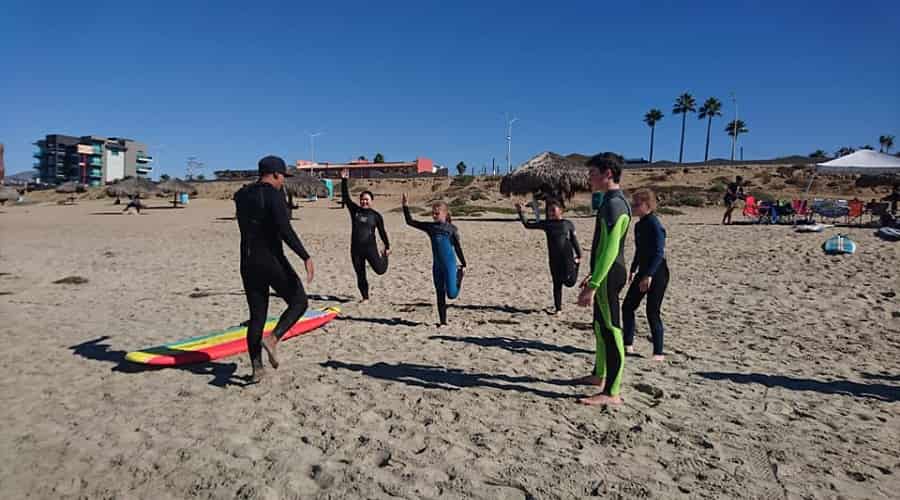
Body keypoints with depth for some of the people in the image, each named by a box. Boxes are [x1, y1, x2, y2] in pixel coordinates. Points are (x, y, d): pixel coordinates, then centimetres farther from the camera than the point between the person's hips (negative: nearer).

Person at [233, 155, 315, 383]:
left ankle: (256, 368, 13)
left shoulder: (242, 196, 12)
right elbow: (285, 230, -21)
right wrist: (306, 257, -20)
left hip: (248, 262, 7)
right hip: (271, 260, -7)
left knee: (256, 315, 12)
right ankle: (272, 339, -10)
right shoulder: (274, 195, -11)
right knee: (299, 302, 9)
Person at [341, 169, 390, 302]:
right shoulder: (355, 211, 4)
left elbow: (382, 232, 7)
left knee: (380, 270, -10)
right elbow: (346, 197, -2)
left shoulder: (376, 215, 1)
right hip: (355, 249, 2)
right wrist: (344, 181, -10)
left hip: (370, 247, -2)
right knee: (360, 275, 8)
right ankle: (365, 297, 24)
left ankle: (384, 257, 25)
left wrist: (387, 246, 10)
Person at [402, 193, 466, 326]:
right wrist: (406, 206, -4)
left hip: (449, 264, -3)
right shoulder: (430, 227, 5)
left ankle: (459, 275, 22)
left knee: (451, 294, -8)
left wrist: (463, 264, 5)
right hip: (437, 266, 4)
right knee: (440, 295, 7)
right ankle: (443, 321, 18)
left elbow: (457, 247, 3)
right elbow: (410, 221, 5)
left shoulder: (452, 228, -3)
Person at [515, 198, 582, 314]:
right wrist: (520, 212, 1)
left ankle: (575, 267, 24)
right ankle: (558, 308, 20)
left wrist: (579, 255, 5)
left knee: (569, 282, -11)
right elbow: (527, 225, 9)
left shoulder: (568, 224, 2)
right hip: (553, 258, 2)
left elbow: (574, 241, 7)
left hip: (567, 257, -2)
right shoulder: (546, 224, 7)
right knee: (557, 284, 7)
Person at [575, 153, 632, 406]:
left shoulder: (614, 204, -19)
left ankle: (612, 392, 5)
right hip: (607, 273, 11)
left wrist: (593, 285, -27)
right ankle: (599, 375, 36)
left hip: (608, 275, -11)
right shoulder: (613, 201, 14)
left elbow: (610, 249, -26)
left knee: (611, 330, -4)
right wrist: (593, 276, 25)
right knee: (601, 326, 20)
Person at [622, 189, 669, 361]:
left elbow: (659, 253, -23)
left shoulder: (655, 225, -17)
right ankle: (628, 344, 23)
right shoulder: (639, 225, 9)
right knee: (627, 306, 10)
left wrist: (649, 275, -28)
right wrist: (633, 270, 26)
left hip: (657, 273, -9)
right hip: (643, 272, 9)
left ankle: (659, 353, 7)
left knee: (652, 312, -5)